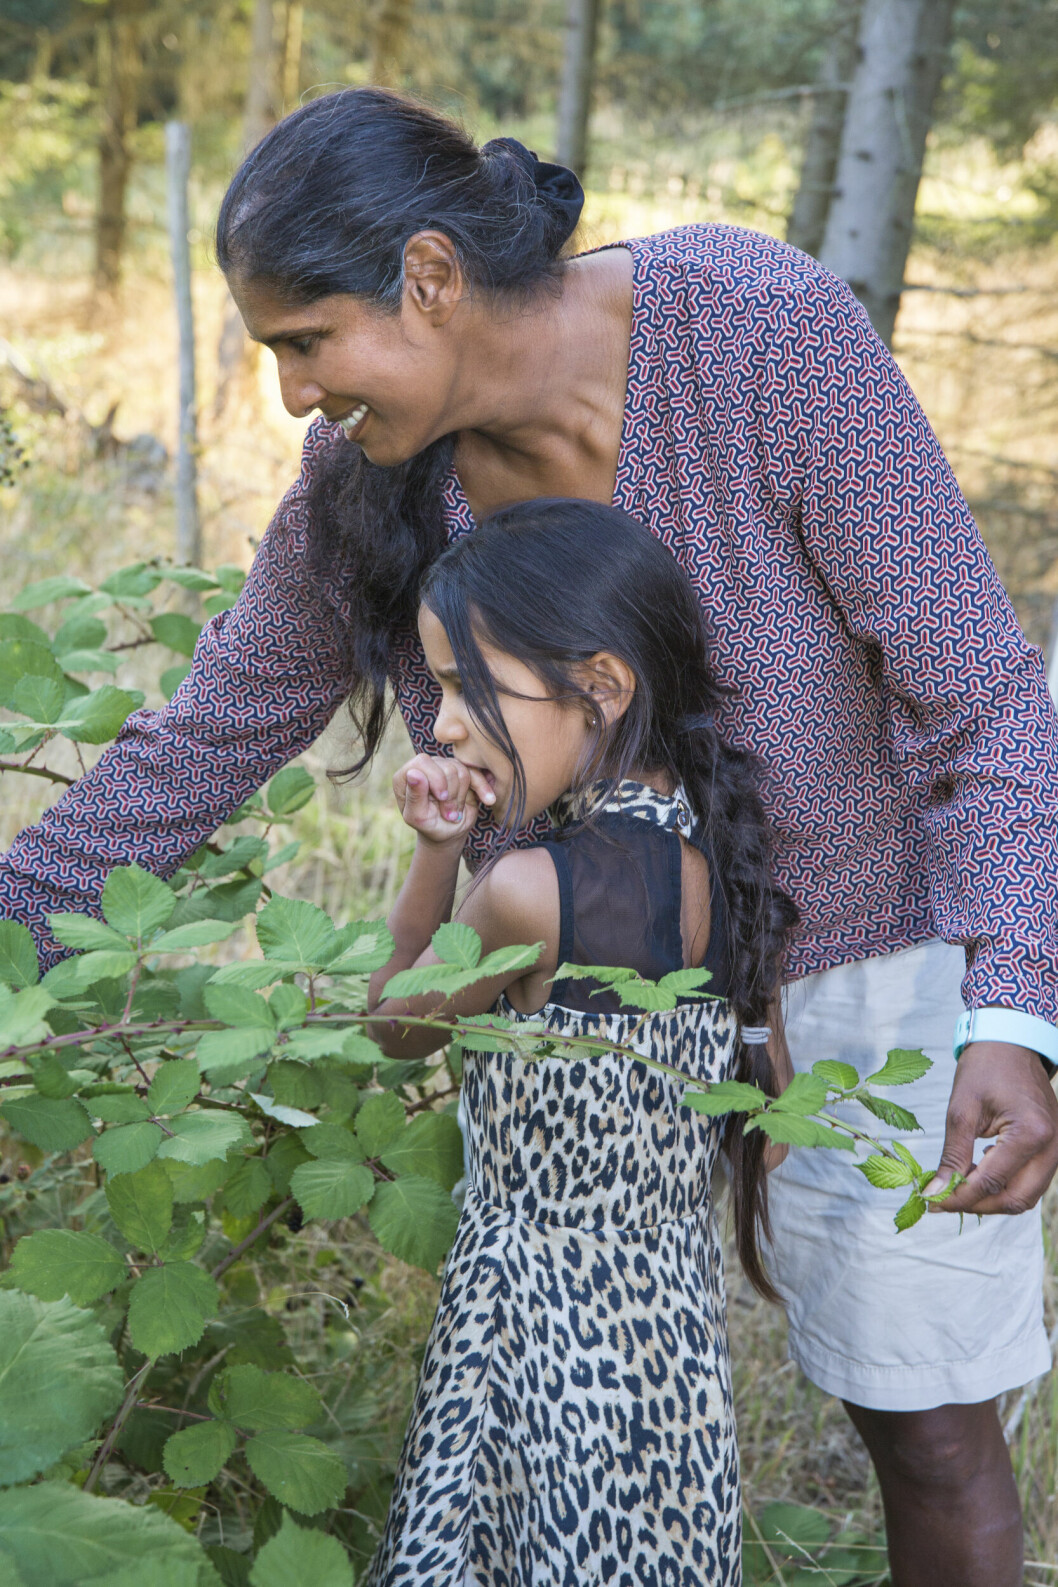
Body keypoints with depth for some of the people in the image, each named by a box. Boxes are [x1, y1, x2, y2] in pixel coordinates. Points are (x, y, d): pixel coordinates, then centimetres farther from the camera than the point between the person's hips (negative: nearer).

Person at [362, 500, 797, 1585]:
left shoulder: (534, 890, -23)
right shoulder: (724, 853, -2)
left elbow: (394, 1027, -5)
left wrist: (436, 851, 0)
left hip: (542, 1312, -7)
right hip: (679, 1290, 7)